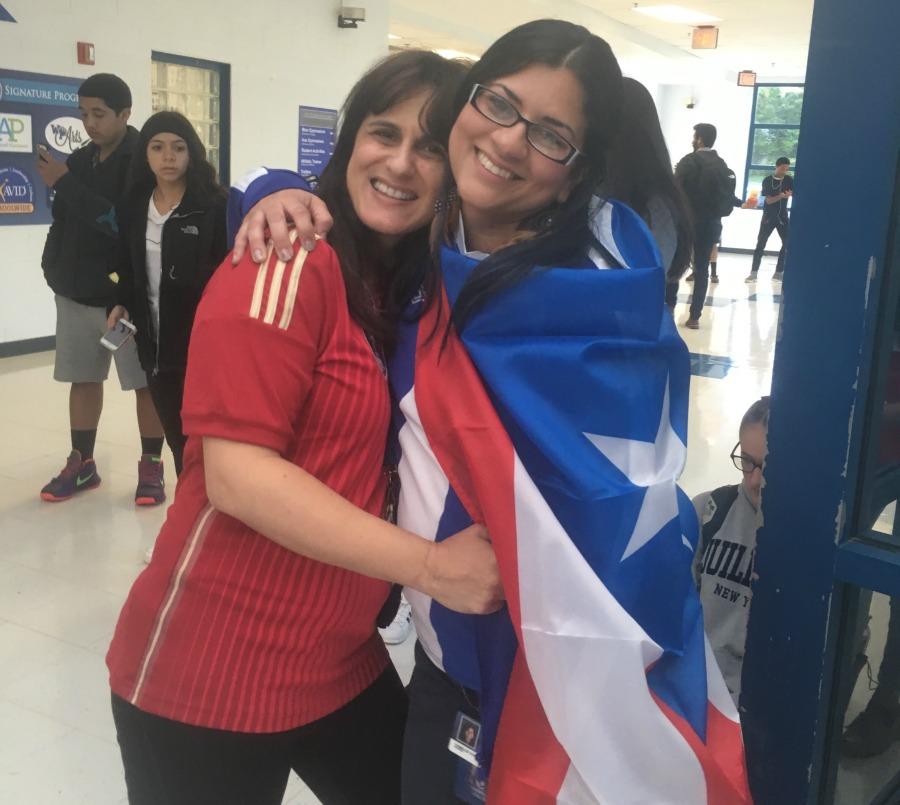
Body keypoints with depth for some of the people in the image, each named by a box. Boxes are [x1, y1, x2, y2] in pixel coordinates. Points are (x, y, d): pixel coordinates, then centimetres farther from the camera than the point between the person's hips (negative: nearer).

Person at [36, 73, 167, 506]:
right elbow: (63, 222, 16)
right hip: (77, 293, 7)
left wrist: (64, 183, -19)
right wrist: (55, 267, 4)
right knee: (83, 378, 14)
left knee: (147, 381, 3)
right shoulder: (79, 160, 8)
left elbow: (123, 223, -24)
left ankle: (151, 466, 16)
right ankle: (81, 463, 27)